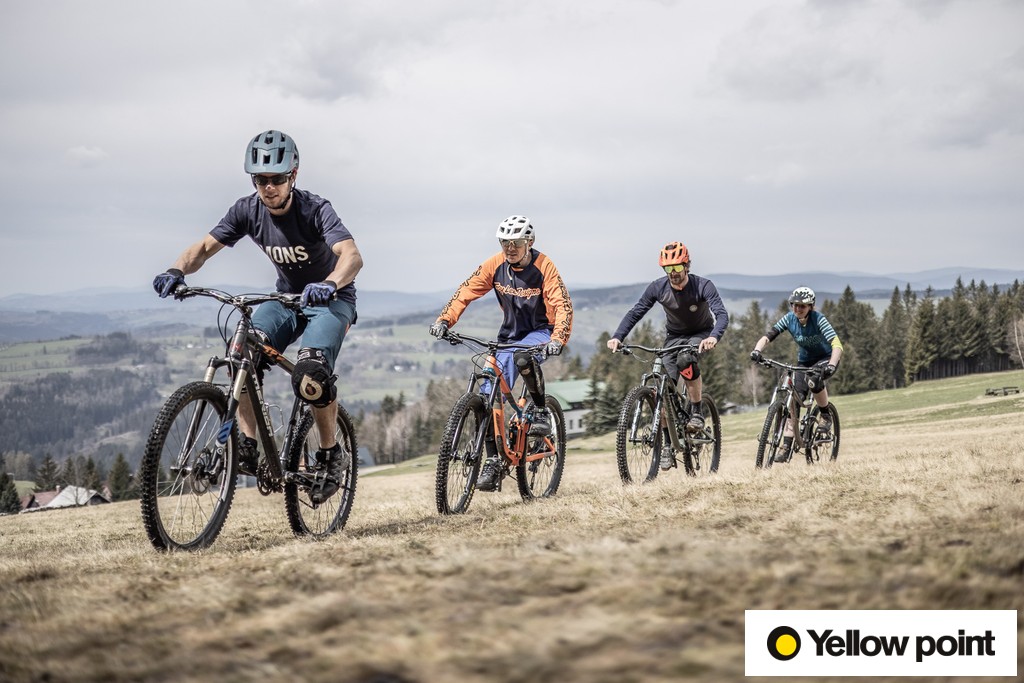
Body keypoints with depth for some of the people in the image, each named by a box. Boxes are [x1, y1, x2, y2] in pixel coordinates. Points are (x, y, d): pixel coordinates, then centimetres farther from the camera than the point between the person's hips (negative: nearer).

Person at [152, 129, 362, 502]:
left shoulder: (314, 209, -26)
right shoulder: (247, 210, -11)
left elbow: (351, 255, -40)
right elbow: (205, 247, -10)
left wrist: (329, 283, -61)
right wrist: (176, 271, -32)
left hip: (330, 299, -5)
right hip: (286, 295, 5)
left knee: (310, 375, -29)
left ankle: (332, 454, -5)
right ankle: (247, 448, -15)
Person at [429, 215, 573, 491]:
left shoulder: (543, 267, -17)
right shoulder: (495, 264, -8)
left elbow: (563, 305, -25)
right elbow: (466, 292, -13)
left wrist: (558, 339, -41)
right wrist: (444, 320, -29)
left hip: (540, 332, -4)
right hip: (510, 334, 4)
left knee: (523, 357, -39)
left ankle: (539, 411, -14)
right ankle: (493, 462, -2)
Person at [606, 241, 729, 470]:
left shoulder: (703, 286, -24)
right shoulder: (658, 288, -16)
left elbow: (722, 315, -35)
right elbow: (635, 313, -15)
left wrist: (713, 337, -56)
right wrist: (617, 337, -31)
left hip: (700, 334, -3)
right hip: (674, 337, 3)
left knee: (685, 359, -37)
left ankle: (697, 412, -20)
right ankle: (667, 444, -3)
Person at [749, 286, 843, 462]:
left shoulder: (818, 319, -25)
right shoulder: (789, 319, -14)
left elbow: (837, 345, -35)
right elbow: (768, 336, -21)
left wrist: (831, 365, -53)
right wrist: (757, 350, -41)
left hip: (826, 359, -4)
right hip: (805, 361, 4)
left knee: (814, 378, -37)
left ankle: (826, 416, -13)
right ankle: (786, 446, -7)